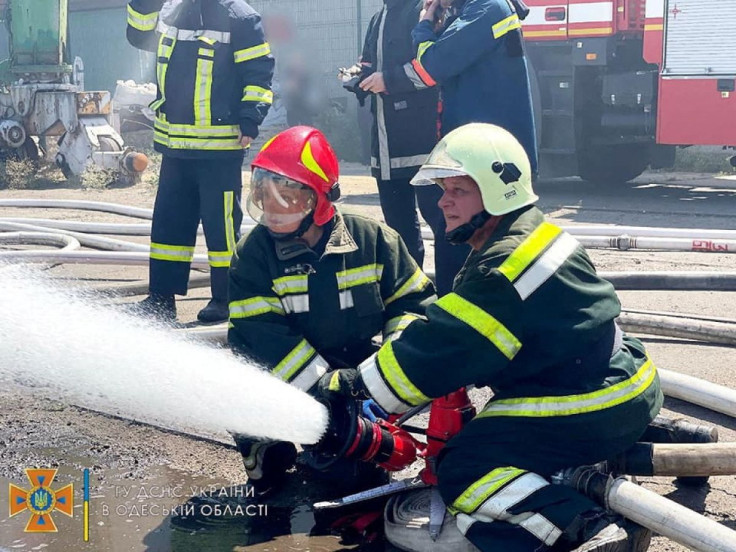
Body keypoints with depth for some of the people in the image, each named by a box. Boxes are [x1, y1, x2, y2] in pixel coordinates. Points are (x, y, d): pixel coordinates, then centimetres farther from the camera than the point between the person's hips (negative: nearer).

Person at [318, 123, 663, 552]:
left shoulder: (504, 270, -22)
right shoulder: (536, 236, 8)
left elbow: (438, 353, -20)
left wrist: (351, 386, -10)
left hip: (597, 413, -10)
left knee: (463, 467, -9)